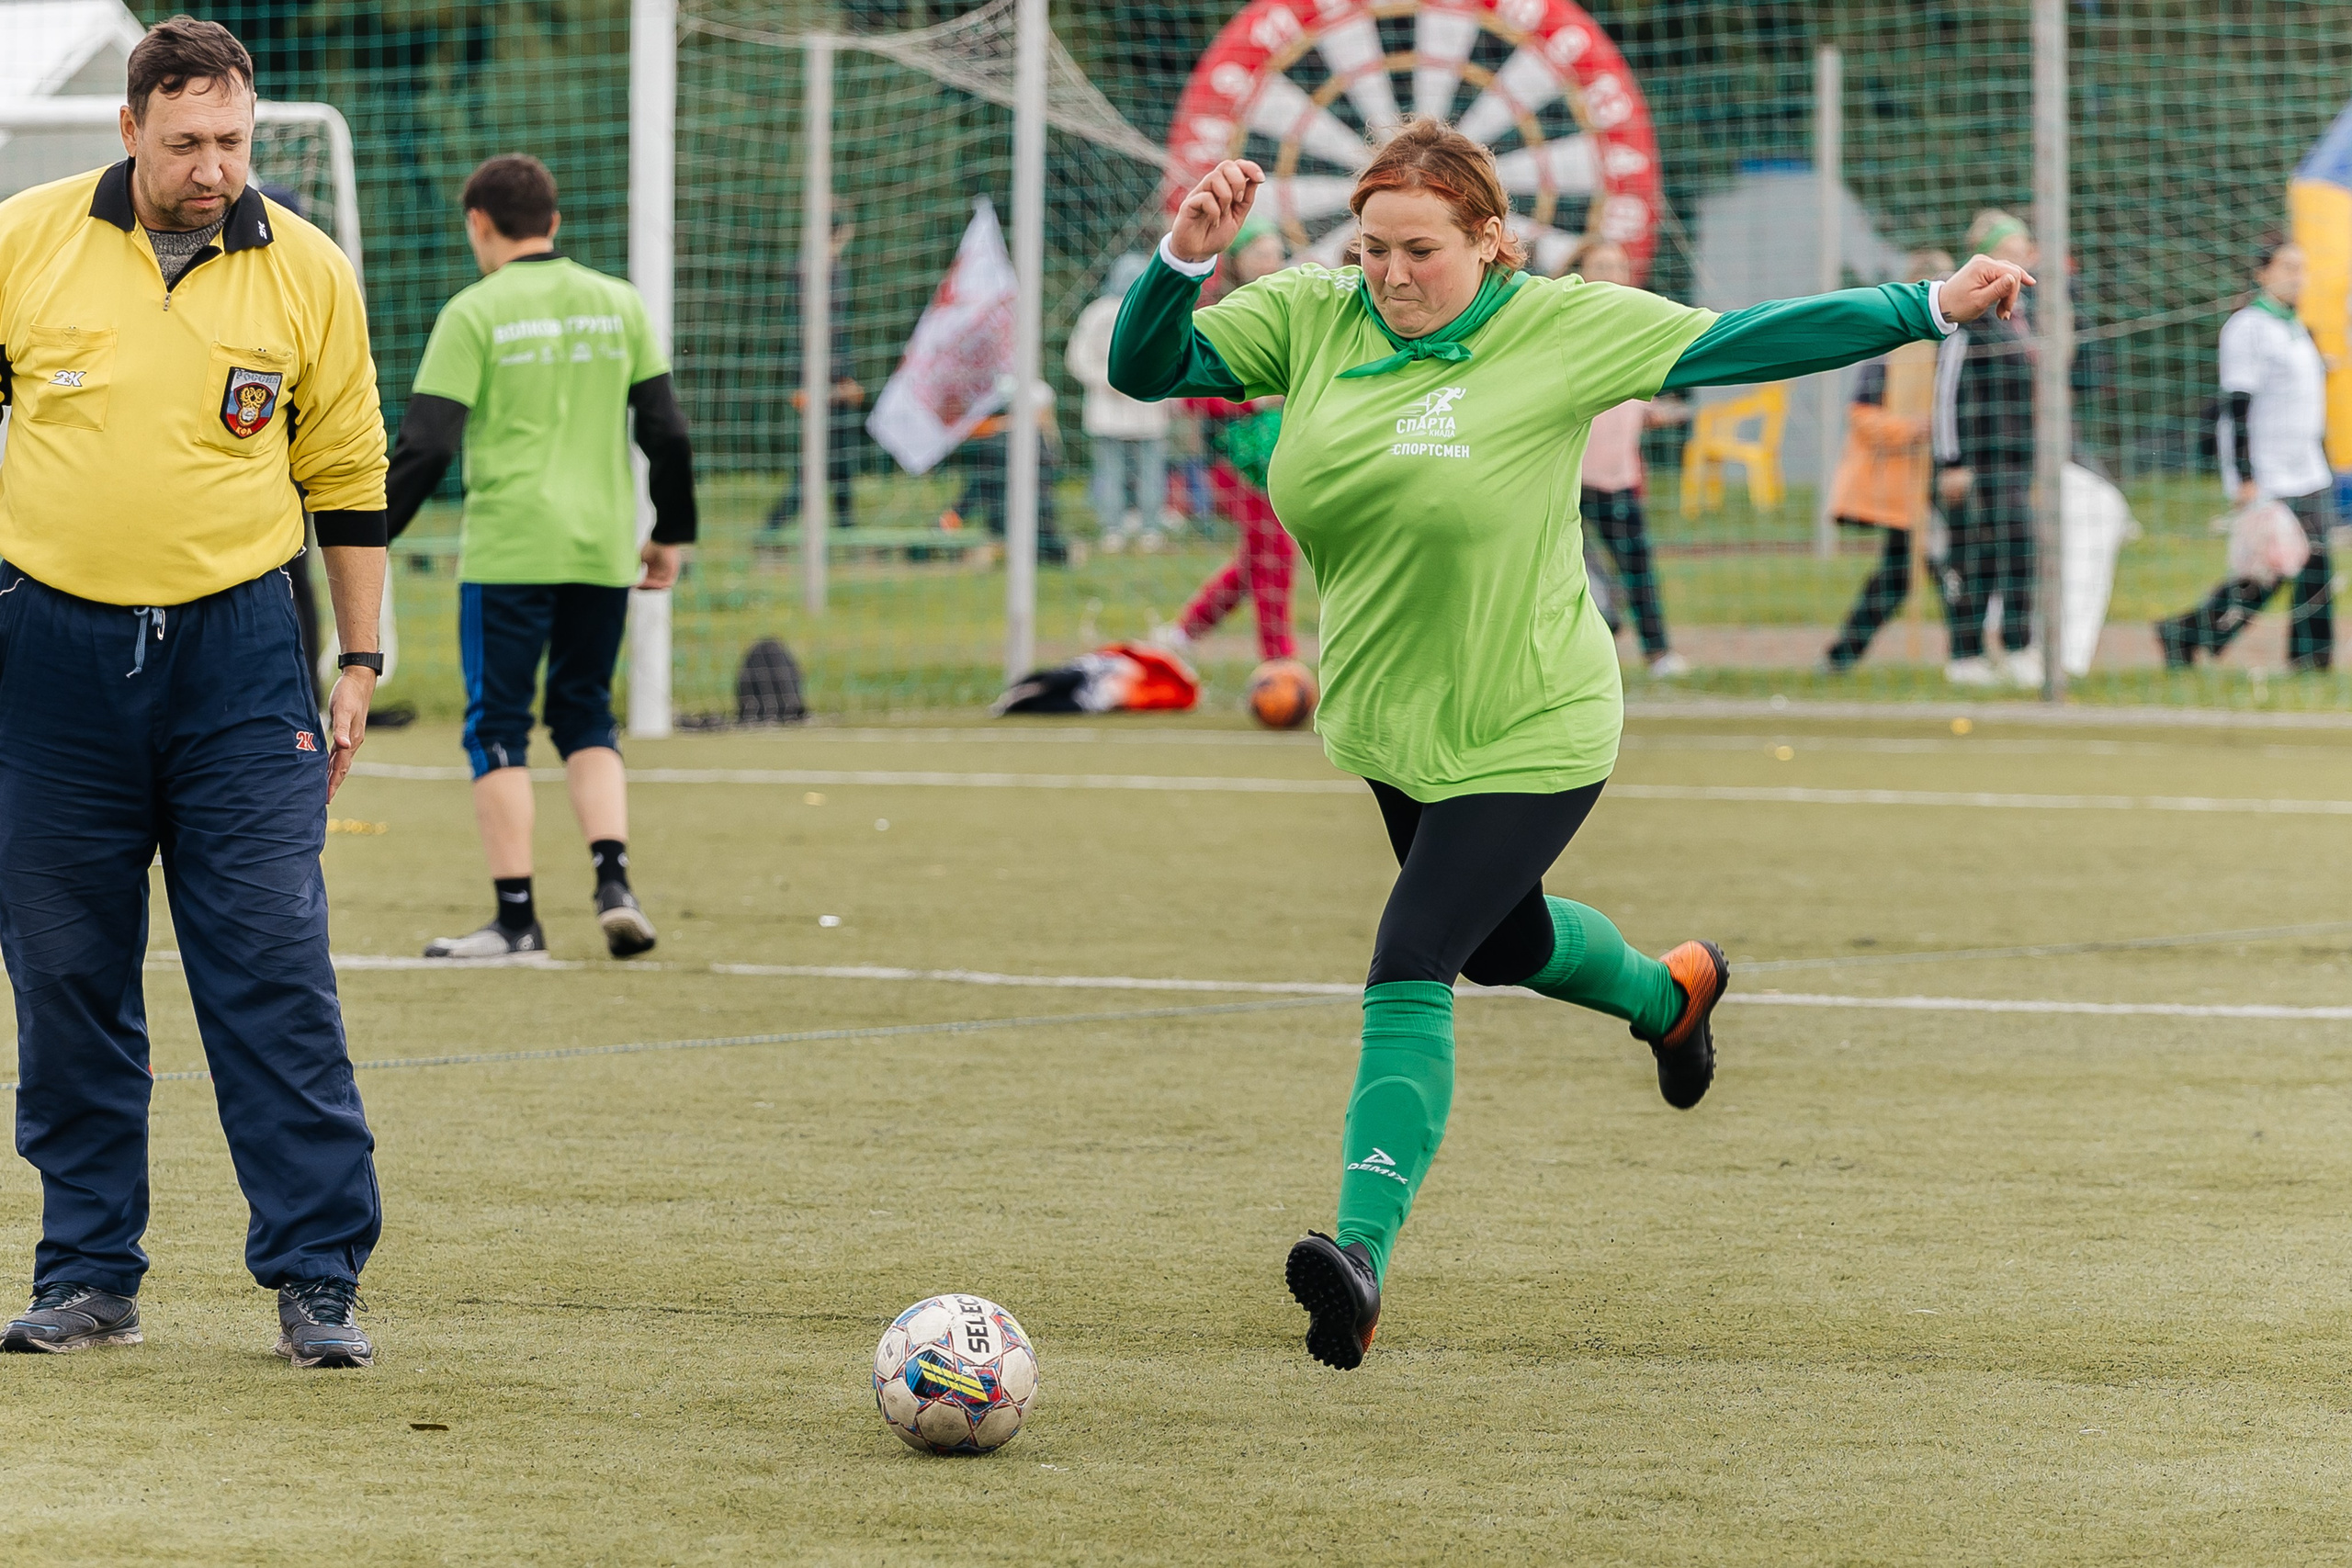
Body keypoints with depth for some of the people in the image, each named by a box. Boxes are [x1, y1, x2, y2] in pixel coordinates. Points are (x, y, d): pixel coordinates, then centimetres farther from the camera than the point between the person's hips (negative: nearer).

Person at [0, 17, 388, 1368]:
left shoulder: (308, 273, 0)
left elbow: (349, 476, 9)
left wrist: (359, 664, 8)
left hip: (239, 655, -1)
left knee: (276, 970, -5)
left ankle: (319, 1277, -3)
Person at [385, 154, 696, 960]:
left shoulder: (476, 312, -4)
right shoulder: (619, 305, 9)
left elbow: (426, 445, -9)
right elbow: (667, 431, 9)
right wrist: (671, 533, 21)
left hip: (508, 551, -4)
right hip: (603, 550, 4)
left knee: (497, 726, 4)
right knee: (586, 717, 16)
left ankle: (516, 915, 2)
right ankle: (613, 883, -2)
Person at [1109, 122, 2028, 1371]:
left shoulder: (1559, 328, -15)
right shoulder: (1312, 319, -5)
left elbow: (1745, 343, -11)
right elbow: (1145, 368, -6)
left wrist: (1929, 309, -14)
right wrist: (1186, 258, -24)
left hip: (1522, 739, -6)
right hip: (1384, 725, 6)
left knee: (1408, 973, -18)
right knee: (1502, 945, 28)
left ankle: (1362, 1256, -21)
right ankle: (1668, 993, 60)